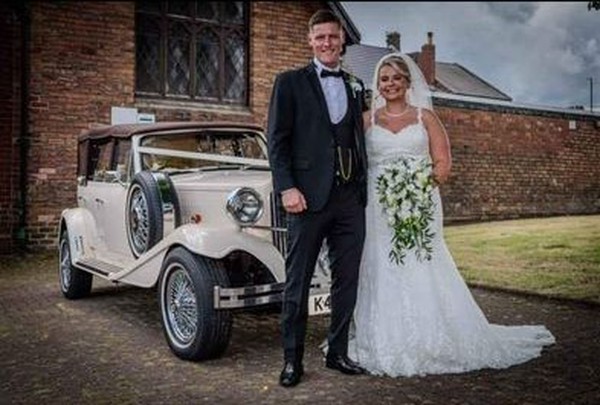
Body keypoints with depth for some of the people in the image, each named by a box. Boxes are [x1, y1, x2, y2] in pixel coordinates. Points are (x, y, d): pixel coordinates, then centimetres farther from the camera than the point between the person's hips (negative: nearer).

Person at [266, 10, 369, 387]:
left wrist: (363, 187, 11)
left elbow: (360, 140, 18)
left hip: (351, 198, 5)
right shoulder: (290, 82, 3)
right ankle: (292, 358, 15)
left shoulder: (356, 86, 16)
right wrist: (287, 187, -14)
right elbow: (277, 140, -4)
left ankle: (338, 352, 24)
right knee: (298, 281, 3)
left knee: (347, 280, 10)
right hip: (309, 196, -4)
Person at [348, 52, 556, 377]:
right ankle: (385, 346, 9)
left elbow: (443, 164, 4)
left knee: (422, 273, -4)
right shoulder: (367, 119, 12)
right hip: (378, 207, 1)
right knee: (381, 274, -1)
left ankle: (430, 345, 8)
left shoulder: (425, 116, 10)